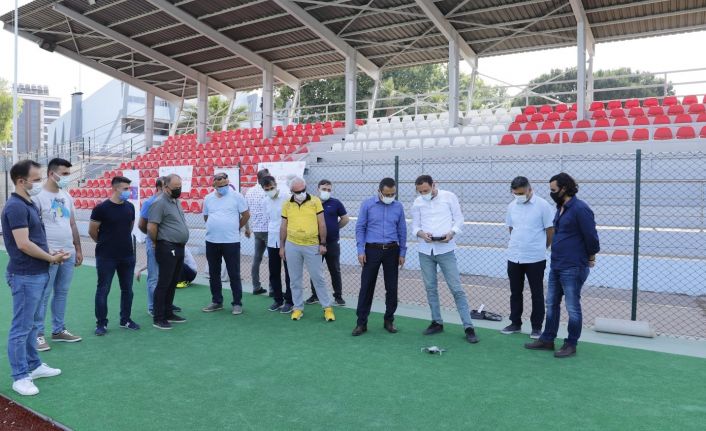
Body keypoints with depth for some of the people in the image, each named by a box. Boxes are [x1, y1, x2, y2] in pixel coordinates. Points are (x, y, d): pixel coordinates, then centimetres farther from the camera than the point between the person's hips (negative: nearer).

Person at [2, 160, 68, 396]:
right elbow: (23, 244, -23)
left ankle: (34, 365, 30)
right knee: (21, 327, 0)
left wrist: (51, 255, 5)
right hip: (26, 276, -10)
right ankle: (20, 377, 10)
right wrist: (52, 259, -11)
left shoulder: (29, 204, 12)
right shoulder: (16, 206, -18)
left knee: (31, 324, 18)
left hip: (37, 274, 10)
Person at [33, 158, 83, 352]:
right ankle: (38, 334, 12)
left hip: (68, 254, 7)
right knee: (43, 296, 1)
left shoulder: (67, 196, 12)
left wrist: (78, 249, 15)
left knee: (62, 293, 14)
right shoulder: (39, 196, -9)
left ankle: (58, 330, 25)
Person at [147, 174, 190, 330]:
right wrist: (156, 242, -3)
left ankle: (168, 313, 25)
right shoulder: (160, 203, -13)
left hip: (179, 248, 8)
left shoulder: (176, 201, 15)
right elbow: (151, 227, -17)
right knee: (164, 283, -2)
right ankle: (158, 318, 6)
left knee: (173, 283, 15)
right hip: (167, 249, -8)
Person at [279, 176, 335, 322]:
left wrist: (322, 244, -5)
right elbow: (284, 226, 9)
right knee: (295, 279, 10)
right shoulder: (287, 205, 3)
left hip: (312, 246, -2)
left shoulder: (315, 201, -4)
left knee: (318, 278, 3)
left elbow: (321, 223, -2)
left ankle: (327, 307, 15)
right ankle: (298, 307, 22)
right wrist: (282, 246, 8)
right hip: (292, 246, 3)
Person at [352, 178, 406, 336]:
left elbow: (402, 231, 8)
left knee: (392, 287, 7)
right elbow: (360, 228, -2)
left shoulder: (398, 207, 4)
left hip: (392, 250, 2)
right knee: (366, 286, 1)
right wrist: (361, 250, -8)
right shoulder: (367, 204, -3)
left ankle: (389, 320, 22)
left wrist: (402, 253, 5)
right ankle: (361, 322, 9)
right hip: (372, 250, -2)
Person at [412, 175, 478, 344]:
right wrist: (420, 233, -14)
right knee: (430, 288, 11)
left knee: (457, 288, -4)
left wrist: (451, 233, -18)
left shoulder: (449, 197, -3)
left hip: (445, 250, -3)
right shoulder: (417, 202, 5)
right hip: (425, 251, 4)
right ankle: (437, 322, 24)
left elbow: (459, 219, 0)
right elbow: (415, 225, 8)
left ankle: (469, 327, 0)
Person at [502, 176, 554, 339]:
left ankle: (536, 327, 17)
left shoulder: (542, 205, -10)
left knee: (537, 294, 6)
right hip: (514, 257, 5)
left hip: (535, 258, -4)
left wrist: (540, 247, 7)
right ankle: (515, 323, 25)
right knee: (515, 292, 13)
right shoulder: (512, 206, 3)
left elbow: (551, 230, -4)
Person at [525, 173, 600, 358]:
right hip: (555, 266, 9)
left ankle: (571, 345, 16)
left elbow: (591, 236, -16)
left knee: (572, 307, 4)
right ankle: (547, 339, 27)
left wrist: (590, 258, -3)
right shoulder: (561, 207, 11)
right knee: (551, 304, 15)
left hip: (573, 269, -9)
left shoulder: (580, 209, -18)